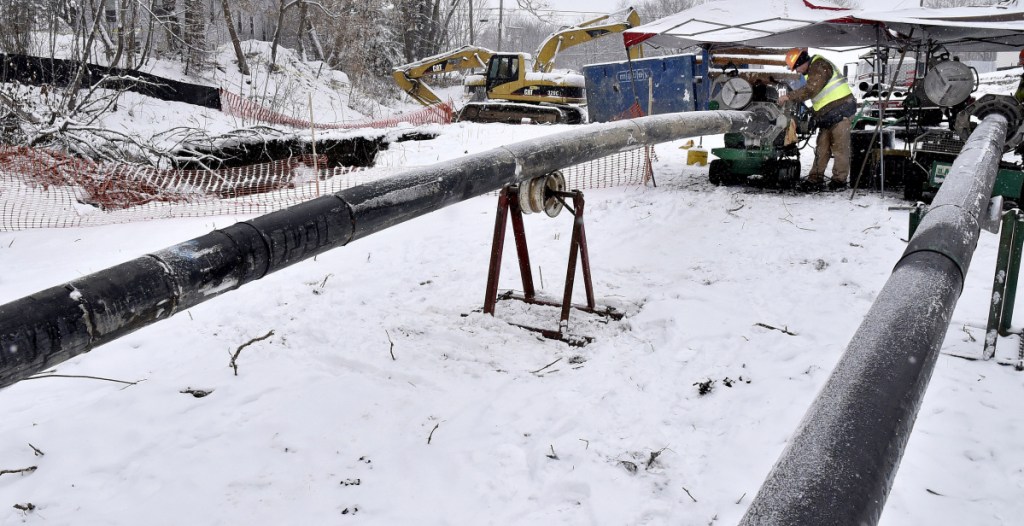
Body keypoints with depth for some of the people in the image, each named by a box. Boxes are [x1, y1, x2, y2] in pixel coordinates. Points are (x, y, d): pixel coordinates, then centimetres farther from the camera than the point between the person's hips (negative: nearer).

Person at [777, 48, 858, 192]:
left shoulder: (820, 66, -12)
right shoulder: (812, 71, 20)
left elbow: (810, 90, -23)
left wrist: (789, 96, -18)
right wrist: (812, 109, 12)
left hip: (839, 110, -10)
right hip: (828, 115, 10)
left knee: (839, 147, -5)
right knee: (821, 148, 8)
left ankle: (839, 180, -1)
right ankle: (815, 180, 9)